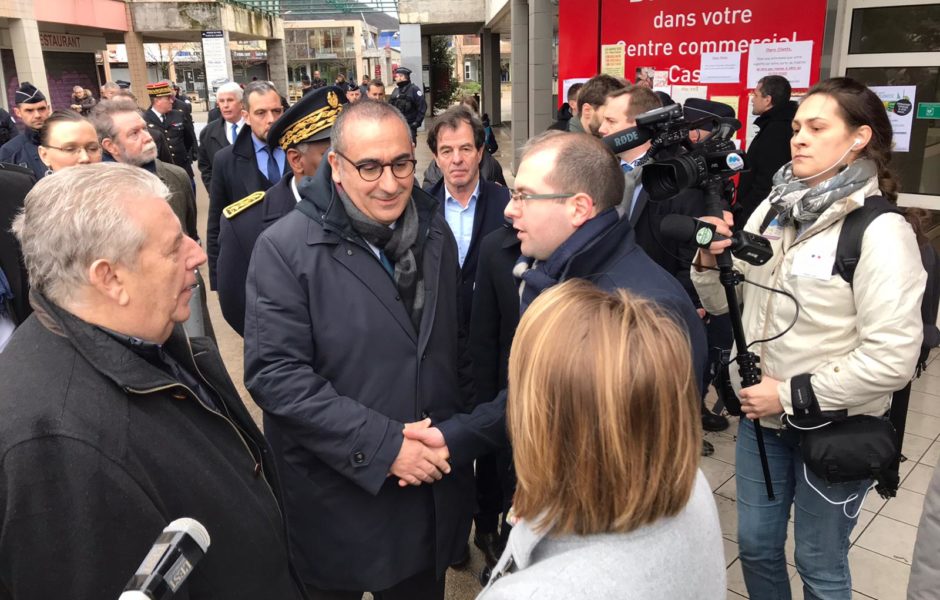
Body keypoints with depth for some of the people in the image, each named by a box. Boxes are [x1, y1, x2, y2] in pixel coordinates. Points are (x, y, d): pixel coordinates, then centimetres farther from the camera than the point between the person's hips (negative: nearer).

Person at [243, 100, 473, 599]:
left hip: (433, 484, 5)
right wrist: (382, 445, -21)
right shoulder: (285, 248, -15)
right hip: (336, 496, -4)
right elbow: (274, 374, -20)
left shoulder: (436, 234, 3)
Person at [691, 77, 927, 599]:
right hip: (761, 415, 6)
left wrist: (793, 394, -19)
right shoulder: (772, 209, 2)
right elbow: (726, 304, 7)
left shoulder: (880, 230, -17)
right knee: (756, 545, 20)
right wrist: (710, 264, -13)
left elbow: (892, 359, -22)